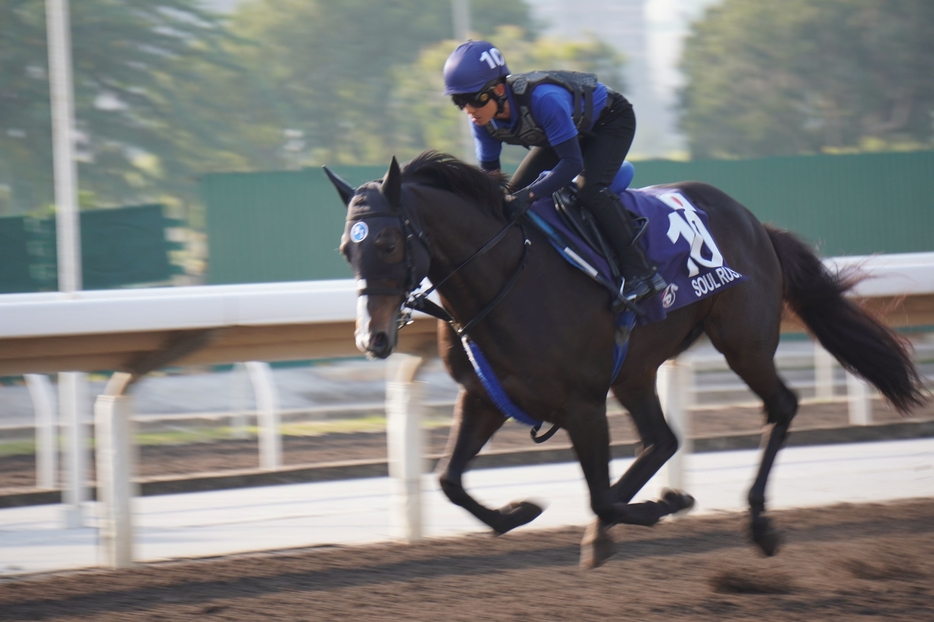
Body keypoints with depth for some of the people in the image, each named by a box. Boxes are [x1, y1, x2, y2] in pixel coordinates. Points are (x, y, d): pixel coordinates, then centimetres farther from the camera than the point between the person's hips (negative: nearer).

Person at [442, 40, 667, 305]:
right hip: (571, 127, 8)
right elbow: (488, 171, -6)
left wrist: (530, 194, -50)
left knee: (590, 189, -29)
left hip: (611, 121, -8)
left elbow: (572, 163, -40)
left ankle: (641, 272, -25)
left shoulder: (543, 100, -43)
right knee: (514, 192, 1)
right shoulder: (485, 116, -20)